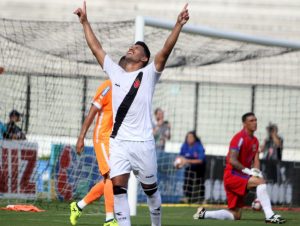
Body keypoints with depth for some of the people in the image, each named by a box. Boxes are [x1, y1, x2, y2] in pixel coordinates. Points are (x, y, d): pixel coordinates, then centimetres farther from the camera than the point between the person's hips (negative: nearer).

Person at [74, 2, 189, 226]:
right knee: (118, 186, -10)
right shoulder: (116, 73, 12)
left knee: (150, 188, 7)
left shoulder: (148, 74, 1)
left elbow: (165, 51, -11)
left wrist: (178, 25, -21)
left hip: (143, 142, -3)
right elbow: (96, 48, 18)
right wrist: (85, 22, 19)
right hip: (118, 142, 3)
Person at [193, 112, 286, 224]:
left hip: (241, 177, 9)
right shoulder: (240, 138, -13)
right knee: (260, 181, -30)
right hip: (232, 176, -9)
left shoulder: (255, 141, 14)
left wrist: (256, 172, -13)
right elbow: (232, 160, -22)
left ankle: (203, 214, 18)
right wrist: (248, 171, -28)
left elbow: (256, 161, 9)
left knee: (235, 215, 6)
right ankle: (270, 216, -36)